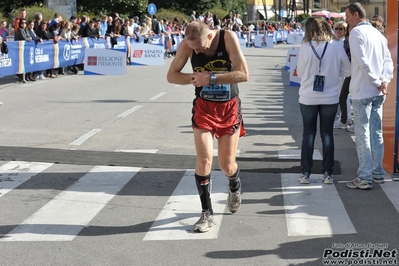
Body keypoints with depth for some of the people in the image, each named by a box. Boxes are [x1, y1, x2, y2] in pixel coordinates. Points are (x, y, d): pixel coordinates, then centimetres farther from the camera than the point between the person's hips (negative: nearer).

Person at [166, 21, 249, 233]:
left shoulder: (228, 38, -20)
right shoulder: (187, 45, -13)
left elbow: (243, 74, -25)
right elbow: (171, 75, -5)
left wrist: (211, 78, -30)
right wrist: (194, 78, -22)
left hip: (229, 108, -1)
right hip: (203, 107, 1)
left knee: (226, 164, 6)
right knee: (204, 159, -12)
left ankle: (235, 188, 42)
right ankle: (207, 213, 0)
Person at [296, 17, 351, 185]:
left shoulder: (305, 47, -11)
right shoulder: (337, 47, -7)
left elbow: (300, 73, -3)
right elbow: (347, 71, 1)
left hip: (308, 98, -1)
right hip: (330, 97, 1)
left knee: (308, 134, 9)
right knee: (327, 134, 11)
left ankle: (305, 173, 11)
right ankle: (328, 173, 13)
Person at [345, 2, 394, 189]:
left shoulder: (356, 32, -9)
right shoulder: (378, 34, 14)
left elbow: (363, 62, -18)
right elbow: (388, 60, 6)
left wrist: (378, 82, -13)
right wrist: (385, 81, -5)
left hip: (362, 91, -7)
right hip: (378, 92, 7)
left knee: (362, 134, -3)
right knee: (376, 133, 13)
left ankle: (365, 177, -2)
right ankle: (377, 173, 20)